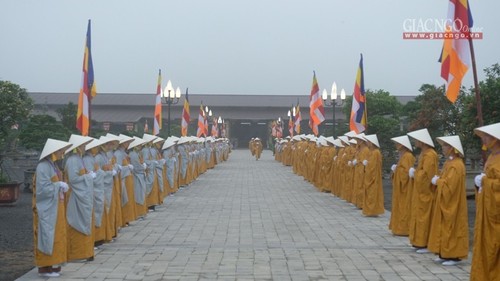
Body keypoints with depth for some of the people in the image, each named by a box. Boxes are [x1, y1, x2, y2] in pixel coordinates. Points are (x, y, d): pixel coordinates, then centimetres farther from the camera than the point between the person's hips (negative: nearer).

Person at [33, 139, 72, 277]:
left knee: (56, 235, 13)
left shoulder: (53, 165, 11)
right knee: (47, 236, -3)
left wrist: (62, 186, 0)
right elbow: (42, 189, -22)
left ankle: (52, 264, 21)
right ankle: (45, 267, 5)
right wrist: (59, 185, -15)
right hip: (47, 209, -9)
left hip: (55, 207, 9)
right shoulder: (43, 166, -17)